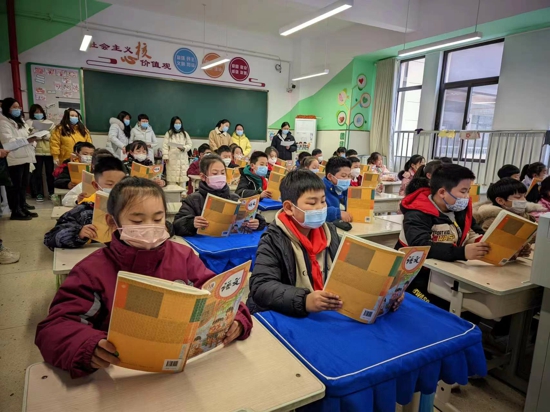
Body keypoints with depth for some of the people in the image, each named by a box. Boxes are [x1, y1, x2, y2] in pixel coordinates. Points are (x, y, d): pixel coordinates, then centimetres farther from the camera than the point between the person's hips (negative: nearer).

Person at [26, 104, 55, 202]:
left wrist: (46, 135, -10)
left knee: (50, 172, 4)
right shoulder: (28, 123, 8)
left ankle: (52, 192, 16)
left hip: (49, 151, 2)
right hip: (36, 151, -1)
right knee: (37, 173, -1)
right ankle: (39, 194, 6)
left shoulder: (50, 123, 15)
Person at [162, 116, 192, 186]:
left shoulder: (185, 133, 13)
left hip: (183, 159, 2)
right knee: (172, 178, -3)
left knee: (183, 178, 1)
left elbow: (190, 144, 8)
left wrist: (184, 148, -12)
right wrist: (165, 156, -9)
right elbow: (165, 146, -1)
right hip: (172, 159, -2)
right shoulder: (168, 133, 4)